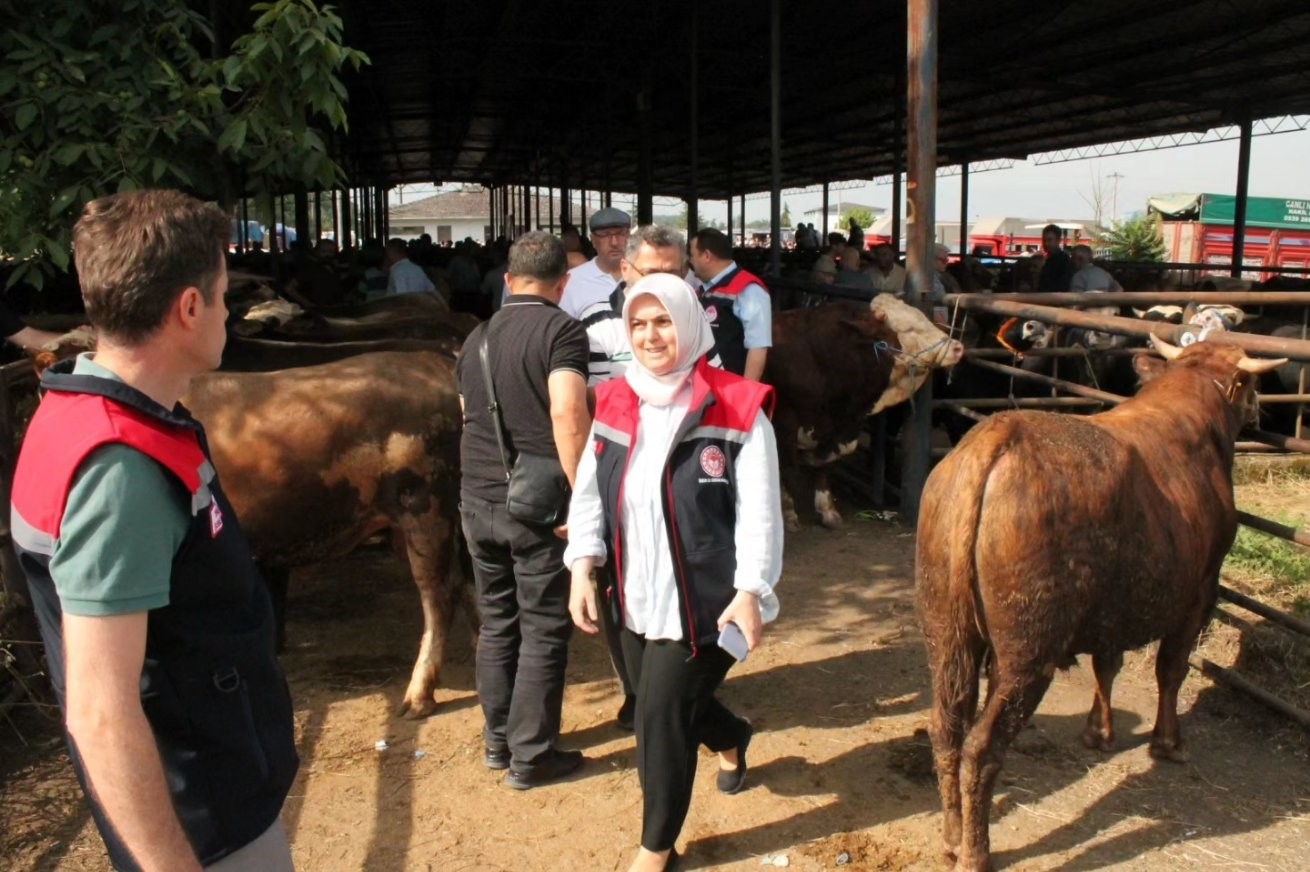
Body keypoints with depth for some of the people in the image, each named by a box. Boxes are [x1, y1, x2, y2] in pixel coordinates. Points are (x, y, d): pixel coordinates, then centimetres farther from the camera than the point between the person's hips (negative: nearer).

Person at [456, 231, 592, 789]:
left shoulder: (478, 336, 13)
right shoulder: (562, 330, -10)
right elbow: (567, 415, -24)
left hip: (477, 498, 7)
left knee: (497, 623, 18)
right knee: (543, 630, 6)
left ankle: (498, 740, 30)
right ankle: (531, 756, 15)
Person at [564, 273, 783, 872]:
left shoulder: (737, 409, -12)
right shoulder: (614, 403, 3)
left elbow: (759, 512, -13)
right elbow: (589, 492, 7)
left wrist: (750, 592, -18)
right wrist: (581, 567, -3)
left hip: (703, 600, -6)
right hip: (635, 598, 6)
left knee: (661, 716, -1)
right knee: (660, 705, 21)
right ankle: (730, 739, 57)